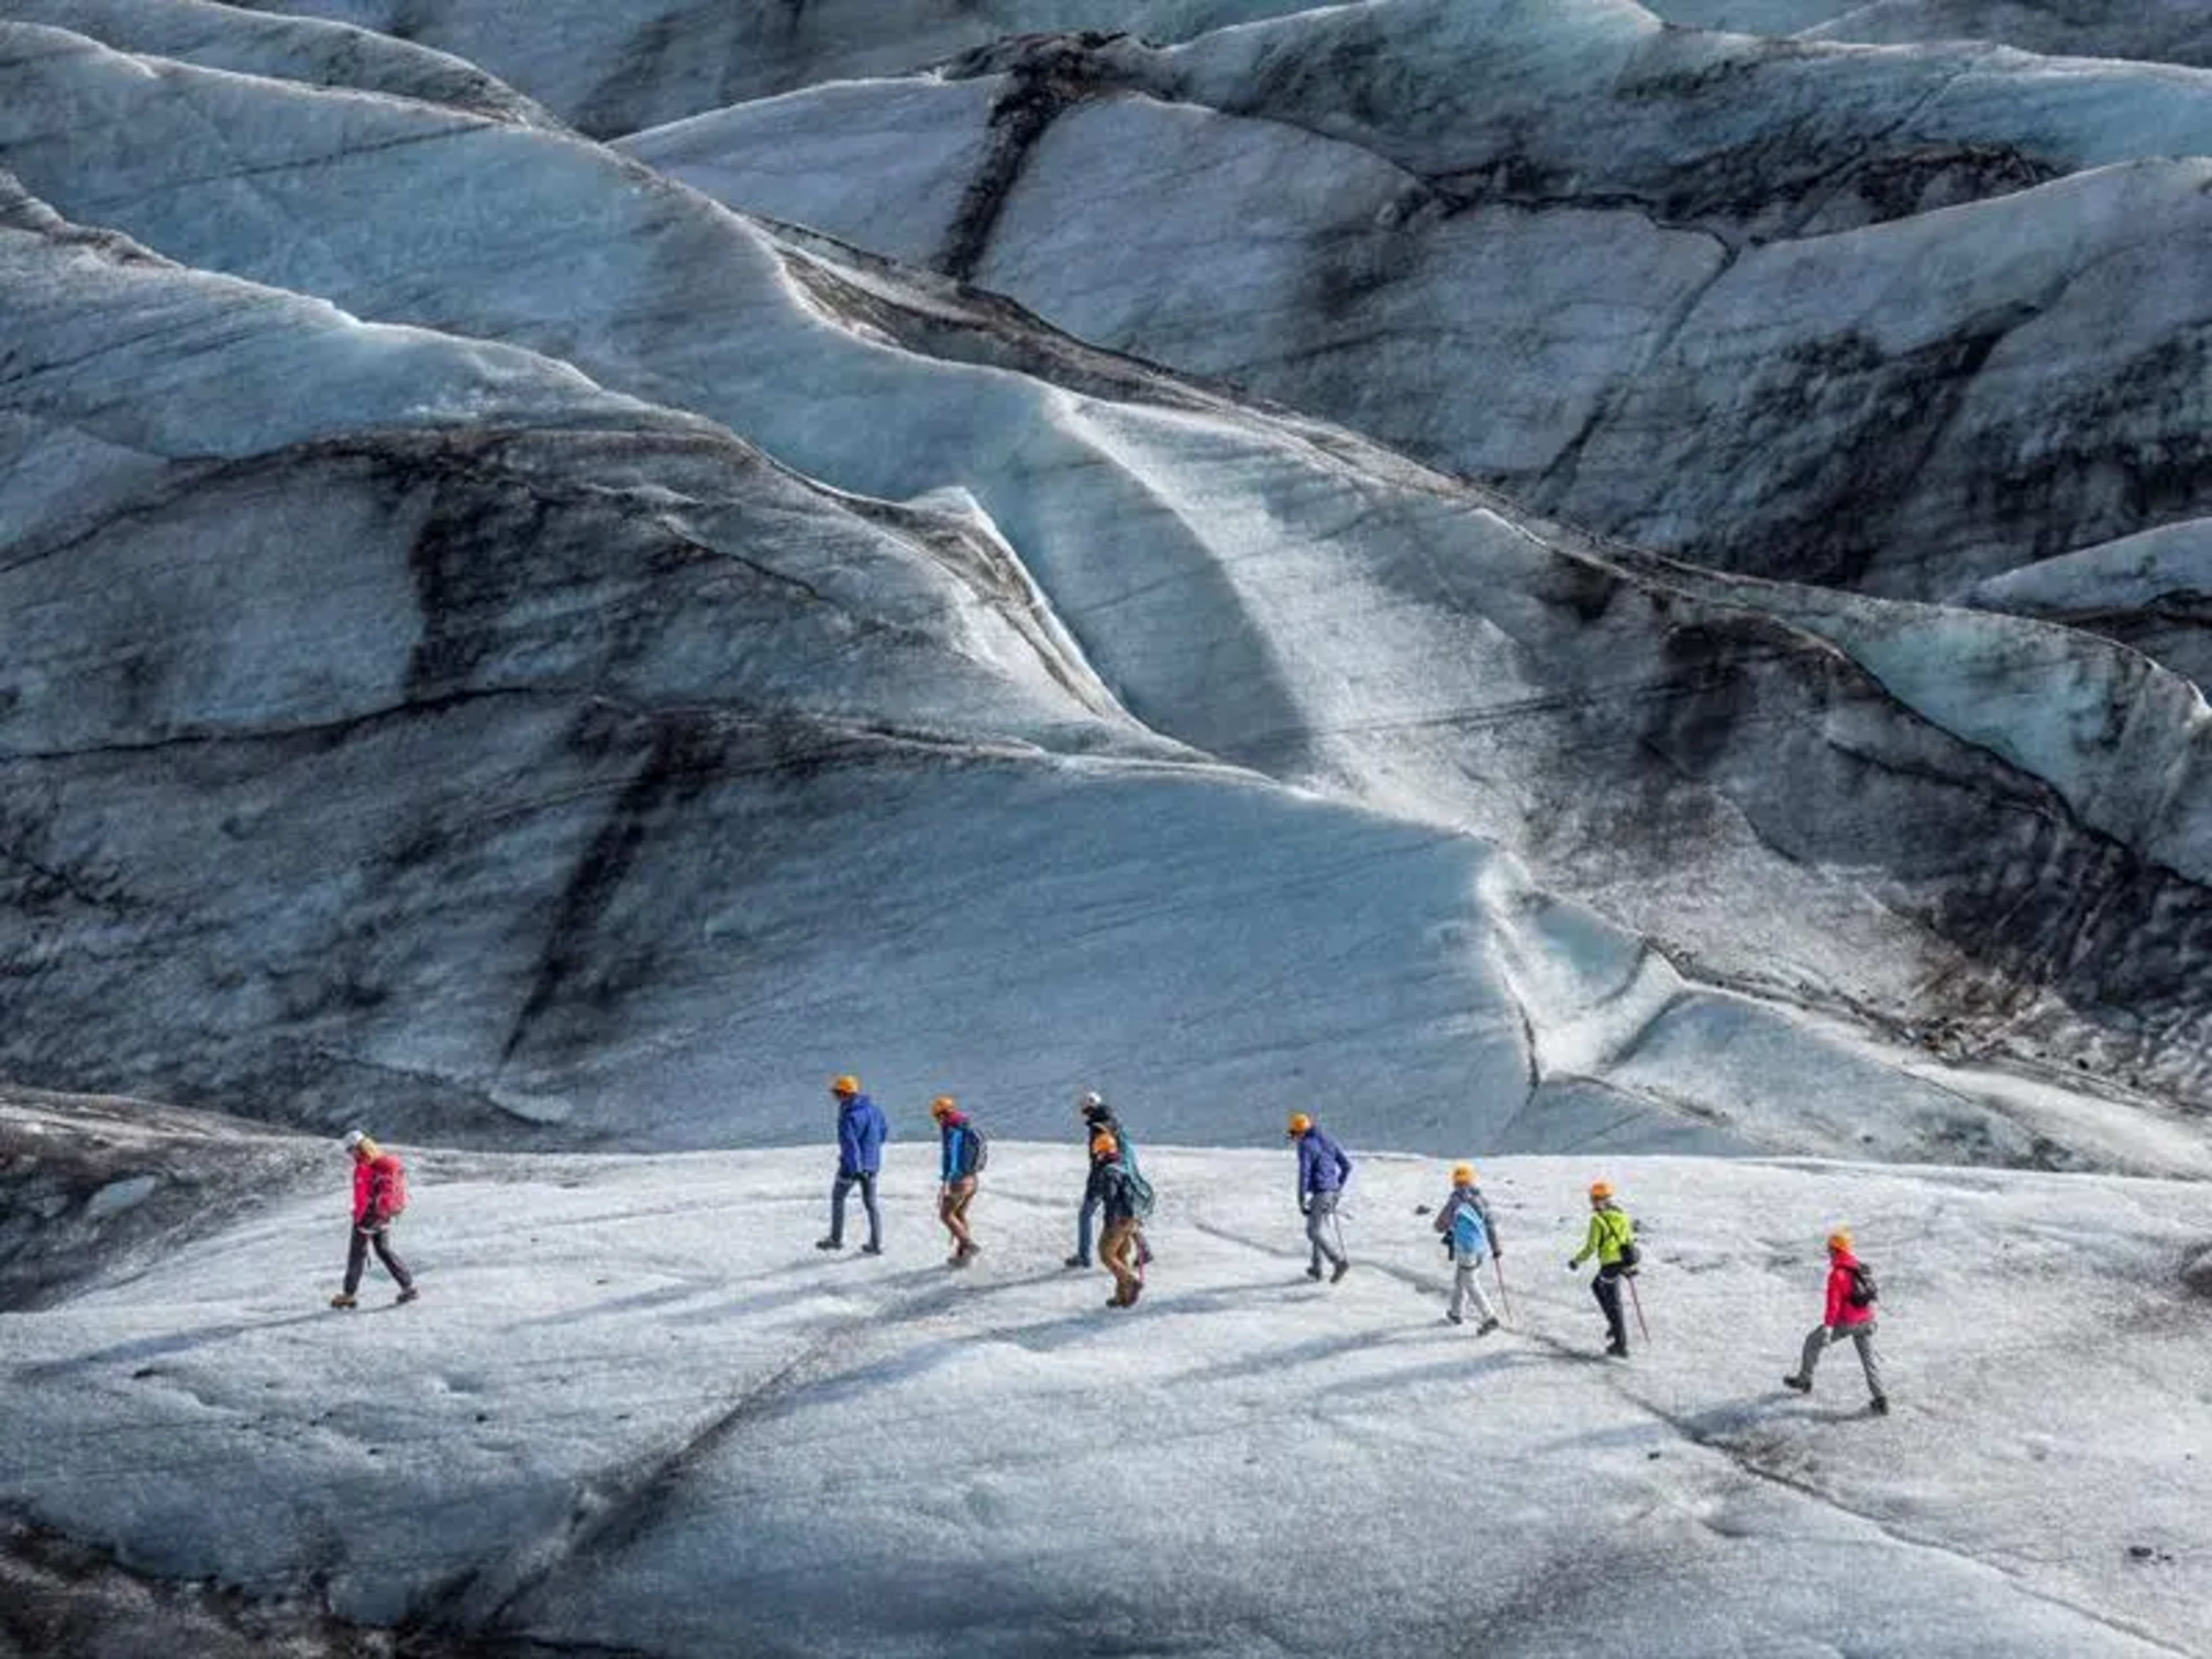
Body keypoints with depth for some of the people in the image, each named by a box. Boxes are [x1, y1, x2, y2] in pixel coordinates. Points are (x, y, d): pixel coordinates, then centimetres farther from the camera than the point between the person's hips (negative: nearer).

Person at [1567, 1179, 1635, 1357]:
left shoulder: (1598, 1220, -12)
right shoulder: (1621, 1214, 9)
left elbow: (1591, 1247, -13)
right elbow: (1630, 1237, 15)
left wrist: (1576, 1261, 3)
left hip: (1611, 1264, -7)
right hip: (1626, 1262, 8)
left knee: (1613, 1304, 1)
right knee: (1597, 1286, 29)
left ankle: (1621, 1345, 3)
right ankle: (1615, 1324, 23)